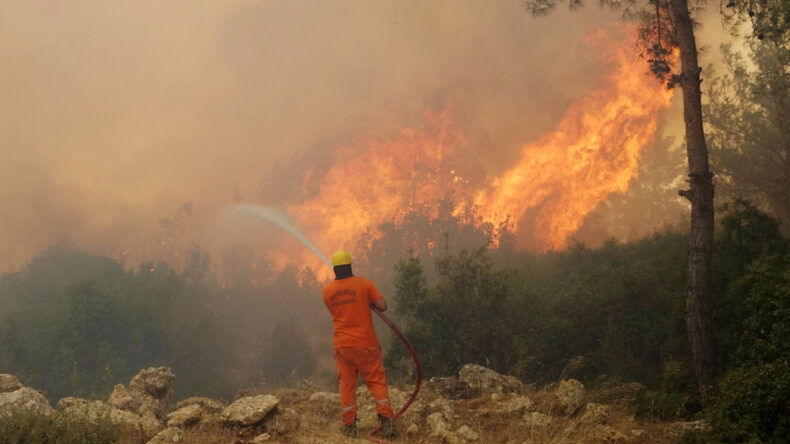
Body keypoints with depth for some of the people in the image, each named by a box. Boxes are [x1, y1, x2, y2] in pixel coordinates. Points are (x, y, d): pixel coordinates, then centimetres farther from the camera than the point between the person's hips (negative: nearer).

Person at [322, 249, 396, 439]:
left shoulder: (327, 290, 2)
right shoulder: (364, 283, -8)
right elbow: (383, 305, -10)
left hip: (342, 345, 3)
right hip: (365, 344, -2)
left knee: (347, 384, 9)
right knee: (376, 381, 4)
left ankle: (349, 426, 9)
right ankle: (386, 419, -5)